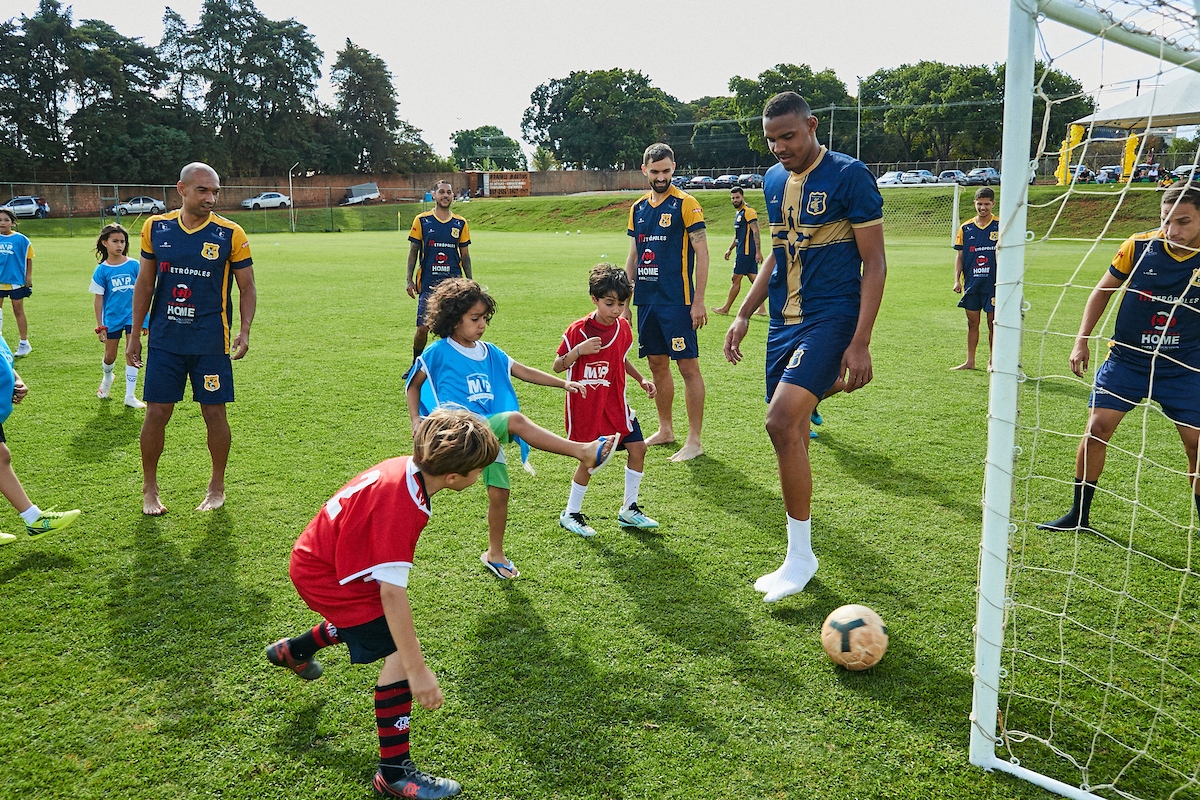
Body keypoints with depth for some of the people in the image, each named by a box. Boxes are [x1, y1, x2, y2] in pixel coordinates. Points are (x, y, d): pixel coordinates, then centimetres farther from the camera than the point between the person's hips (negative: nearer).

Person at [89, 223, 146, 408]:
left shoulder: (134, 265, -3)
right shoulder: (102, 270, -5)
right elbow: (99, 299, -1)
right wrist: (100, 326, -3)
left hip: (132, 315, 0)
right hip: (112, 318, 0)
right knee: (110, 356, 11)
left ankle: (130, 396, 2)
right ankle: (107, 379, 46)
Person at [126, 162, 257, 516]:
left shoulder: (230, 234, -5)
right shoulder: (155, 228, 3)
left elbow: (247, 288, 0)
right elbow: (144, 284, 11)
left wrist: (244, 331, -14)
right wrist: (134, 334, 10)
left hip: (211, 341, -2)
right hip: (165, 340, 2)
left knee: (214, 412, 4)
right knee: (157, 412, 4)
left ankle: (217, 487, 23)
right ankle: (149, 489, 21)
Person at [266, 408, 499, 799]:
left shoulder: (406, 468, -10)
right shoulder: (401, 505, -36)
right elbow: (392, 592, -37)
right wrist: (417, 669, -34)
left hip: (318, 556, 10)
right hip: (324, 575, -9)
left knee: (367, 617, 35)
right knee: (399, 653, -15)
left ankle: (293, 650, 61)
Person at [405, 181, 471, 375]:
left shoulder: (460, 224, 8)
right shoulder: (422, 221, 3)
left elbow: (465, 255, 13)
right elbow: (413, 252, 5)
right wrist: (409, 280, -2)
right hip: (428, 283, -1)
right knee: (423, 328, -3)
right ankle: (416, 365, 17)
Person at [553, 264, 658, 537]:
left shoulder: (623, 327, 2)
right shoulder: (578, 330, -15)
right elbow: (557, 366, -11)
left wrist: (641, 379, 9)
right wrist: (579, 350, -27)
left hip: (615, 403, 6)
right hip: (586, 405, -6)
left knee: (637, 447, 1)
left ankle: (628, 510, 17)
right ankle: (570, 514, 18)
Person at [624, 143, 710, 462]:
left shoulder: (685, 204, -6)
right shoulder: (638, 208, 12)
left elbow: (701, 253, -9)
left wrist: (698, 300, -14)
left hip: (677, 301, -6)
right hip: (646, 300, 6)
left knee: (688, 366, -4)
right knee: (657, 365, 13)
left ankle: (694, 440, 2)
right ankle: (665, 430, 26)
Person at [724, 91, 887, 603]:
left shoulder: (849, 175, -9)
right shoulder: (773, 180, 11)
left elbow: (874, 263, -9)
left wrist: (860, 343, -15)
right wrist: (744, 314, 15)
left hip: (831, 316, -7)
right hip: (783, 321, 7)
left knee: (781, 421, -22)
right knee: (791, 435, 8)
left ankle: (799, 555, -8)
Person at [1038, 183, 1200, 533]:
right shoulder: (1138, 246, -11)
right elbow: (1103, 291, 4)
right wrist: (1081, 341, 0)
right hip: (1126, 358, 0)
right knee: (1098, 426, -8)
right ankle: (1078, 515, 7)